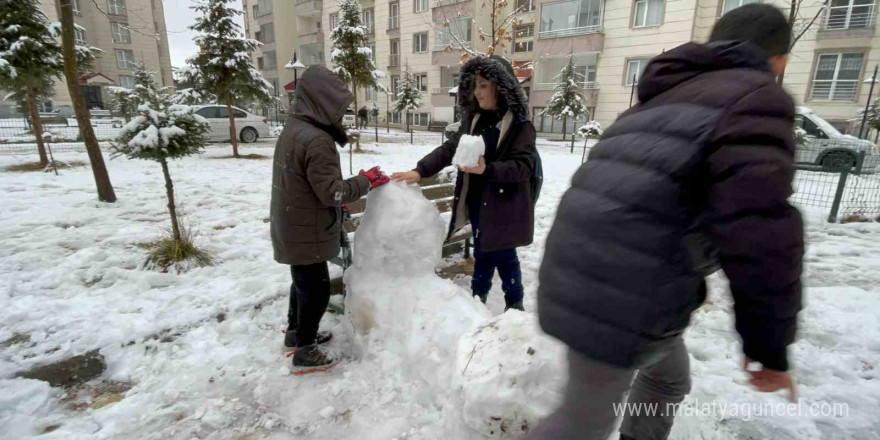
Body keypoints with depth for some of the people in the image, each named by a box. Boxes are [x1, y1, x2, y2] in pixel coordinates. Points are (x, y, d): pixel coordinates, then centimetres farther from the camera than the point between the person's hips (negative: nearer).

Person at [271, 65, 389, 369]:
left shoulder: (292, 130, 7)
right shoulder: (317, 140, -26)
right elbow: (332, 192, -24)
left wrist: (342, 196, 11)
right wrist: (366, 181, -12)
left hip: (293, 226, 10)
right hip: (306, 231, -10)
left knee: (303, 281, 24)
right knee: (316, 288, 5)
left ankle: (295, 332, 42)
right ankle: (305, 349, 20)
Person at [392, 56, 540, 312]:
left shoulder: (520, 125, -11)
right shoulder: (473, 120, 7)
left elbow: (523, 166, -17)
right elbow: (448, 149, -1)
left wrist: (487, 170, -30)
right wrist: (419, 171, -14)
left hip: (504, 203, -5)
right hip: (477, 201, 5)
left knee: (504, 255, 6)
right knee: (483, 252, 17)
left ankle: (514, 305, 27)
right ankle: (477, 299, 34)